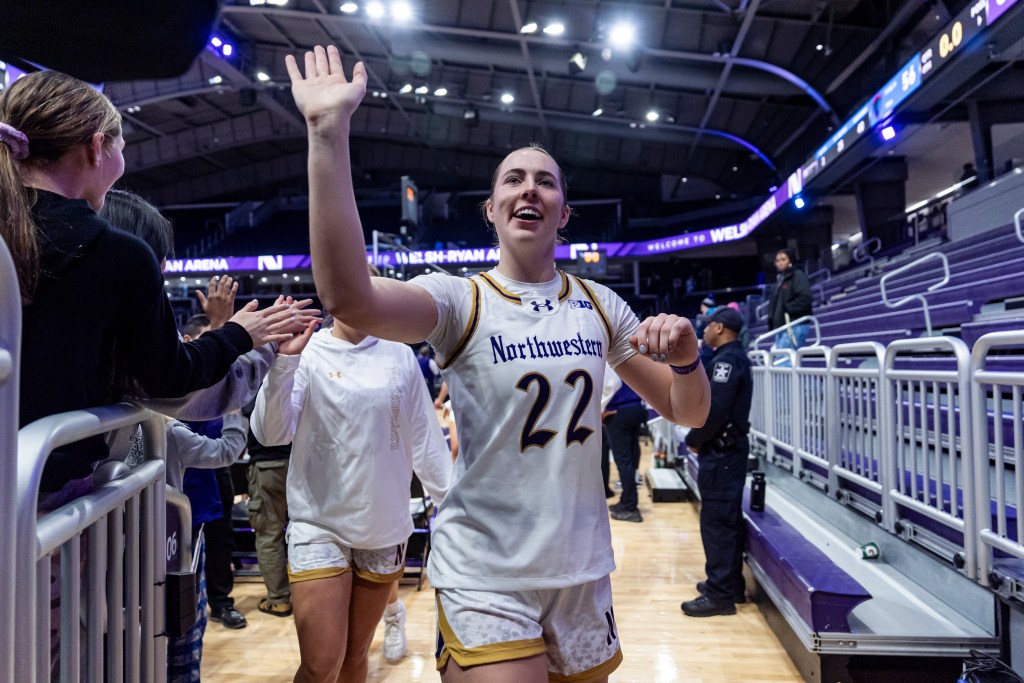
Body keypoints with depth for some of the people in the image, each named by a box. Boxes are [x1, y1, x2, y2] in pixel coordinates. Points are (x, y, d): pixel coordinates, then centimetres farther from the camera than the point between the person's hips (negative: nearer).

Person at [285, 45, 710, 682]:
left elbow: (688, 413, 7)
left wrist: (687, 358, -15)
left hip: (584, 573, 5)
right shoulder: (462, 300, -9)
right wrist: (329, 130, -33)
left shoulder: (599, 306, 4)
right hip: (485, 578, -4)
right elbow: (349, 296, -30)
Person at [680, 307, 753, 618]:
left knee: (716, 520, -6)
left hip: (721, 450, -11)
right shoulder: (734, 357, 16)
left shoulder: (726, 360, -16)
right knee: (728, 518, 16)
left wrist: (694, 439, -10)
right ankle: (730, 584, 25)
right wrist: (701, 438, 7)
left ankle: (719, 594, -1)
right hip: (729, 447, 11)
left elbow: (715, 409, -24)